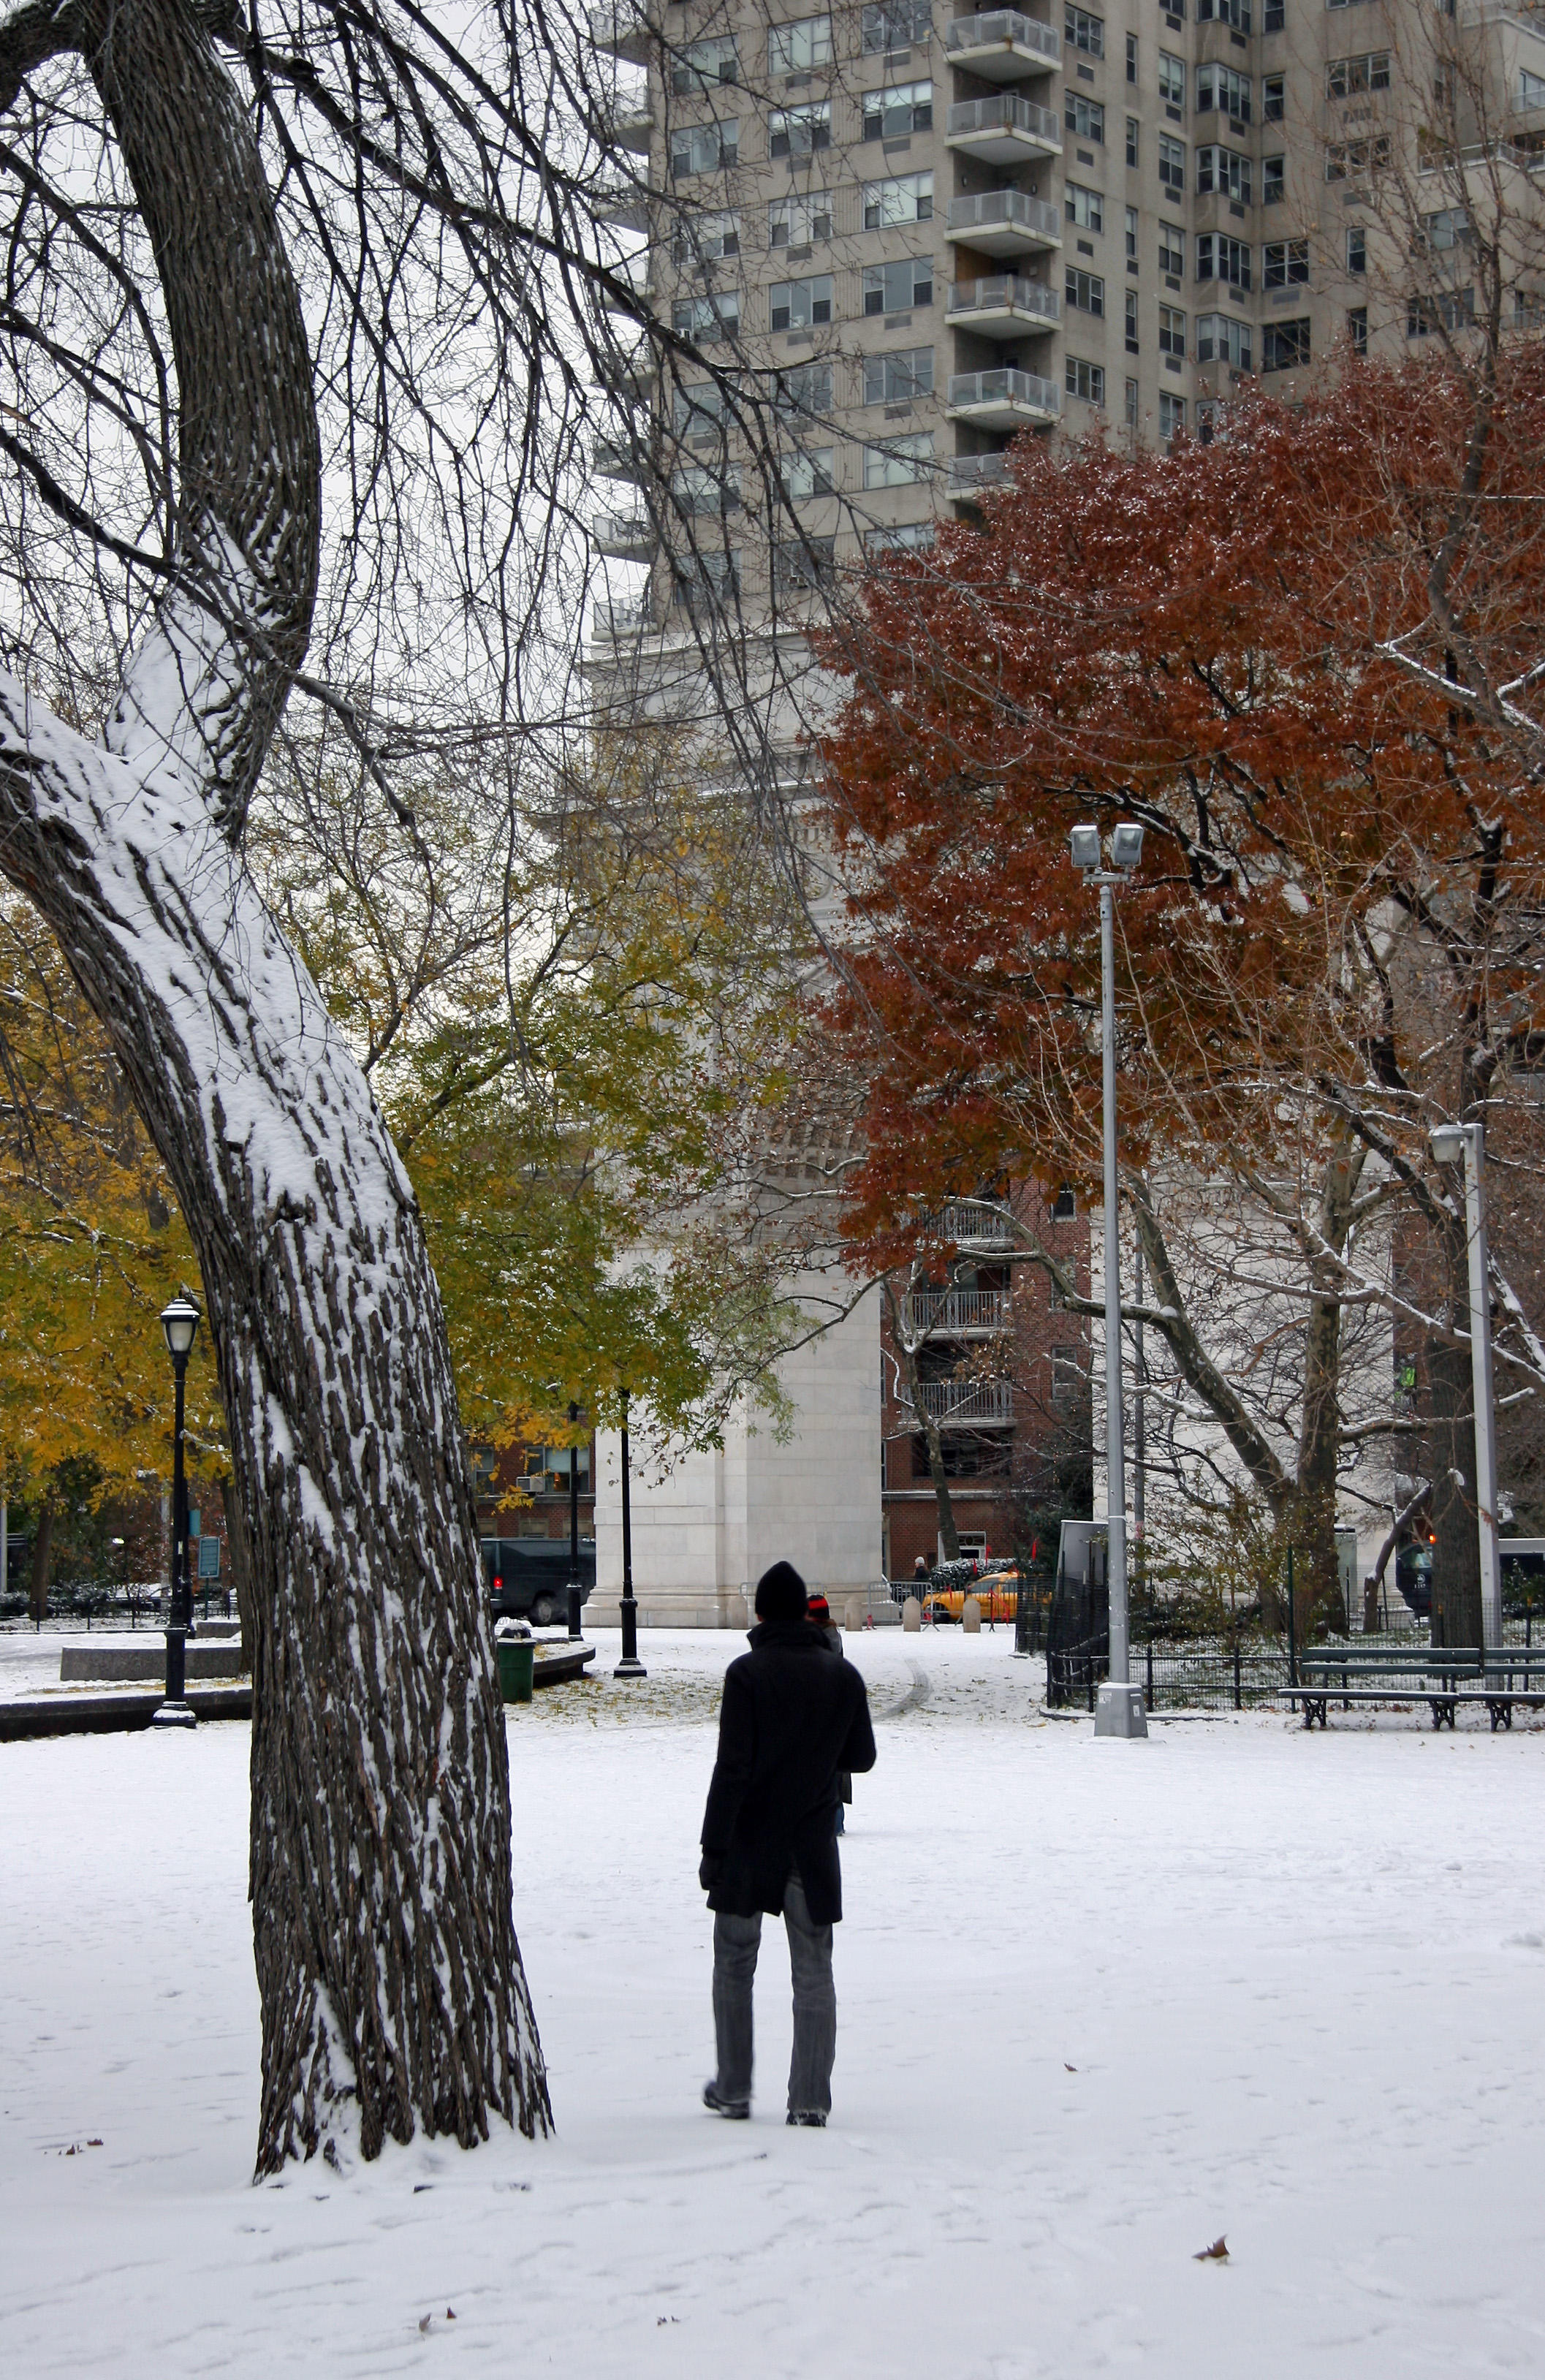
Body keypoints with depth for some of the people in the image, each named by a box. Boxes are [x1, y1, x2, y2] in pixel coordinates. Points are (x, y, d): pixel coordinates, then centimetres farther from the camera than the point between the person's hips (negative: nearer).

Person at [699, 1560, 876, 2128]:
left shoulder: (747, 1674, -11)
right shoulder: (842, 1676, 1)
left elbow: (731, 1768, -15)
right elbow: (861, 1757, 11)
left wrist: (713, 1848, -11)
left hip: (749, 1846, -3)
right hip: (813, 1847, 3)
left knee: (734, 1965, 12)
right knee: (814, 1972, 6)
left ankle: (732, 2090, 15)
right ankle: (810, 2099, 1)